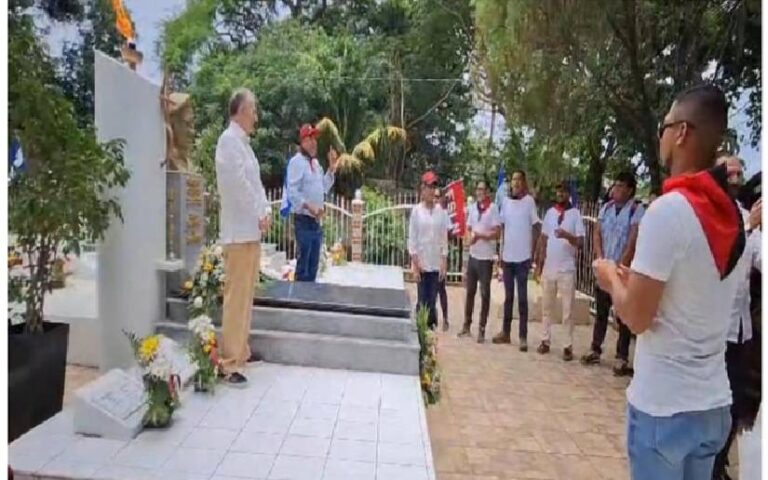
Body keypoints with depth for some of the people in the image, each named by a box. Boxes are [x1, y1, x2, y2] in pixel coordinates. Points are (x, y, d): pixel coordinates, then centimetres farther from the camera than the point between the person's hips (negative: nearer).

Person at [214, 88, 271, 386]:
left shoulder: (243, 142, 17)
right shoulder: (229, 140, -11)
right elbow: (239, 184, -18)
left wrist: (266, 211, 3)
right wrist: (259, 216, -10)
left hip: (251, 230, 9)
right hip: (239, 232, -9)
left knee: (246, 295, 14)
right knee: (236, 297, -7)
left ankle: (240, 350, 25)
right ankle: (230, 363, -2)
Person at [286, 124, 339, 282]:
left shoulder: (315, 162, 16)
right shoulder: (296, 162, -10)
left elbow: (323, 188, 21)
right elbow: (292, 192, -19)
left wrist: (331, 169, 12)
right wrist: (308, 207, -29)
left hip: (316, 221, 9)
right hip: (304, 220, -9)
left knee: (313, 264, 13)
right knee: (303, 263, -5)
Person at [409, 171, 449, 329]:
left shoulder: (441, 211, 4)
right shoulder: (416, 211, -2)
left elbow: (444, 237, 5)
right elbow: (412, 238, -3)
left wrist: (444, 262, 0)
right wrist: (415, 264, -8)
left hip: (436, 263, 2)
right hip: (421, 262, -2)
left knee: (432, 301, 5)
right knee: (423, 301, 1)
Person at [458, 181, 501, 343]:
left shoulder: (493, 209, -9)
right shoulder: (472, 208, 8)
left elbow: (496, 233, -13)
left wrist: (479, 235, -19)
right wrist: (470, 238, -5)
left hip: (486, 257, -5)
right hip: (473, 255, 5)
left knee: (485, 293, 2)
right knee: (470, 291, 12)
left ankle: (482, 329, 11)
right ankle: (467, 325, 22)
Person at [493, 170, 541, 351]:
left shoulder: (529, 201, -6)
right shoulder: (505, 201, 7)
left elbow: (536, 227, -4)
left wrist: (532, 253, -6)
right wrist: (501, 253, 10)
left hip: (523, 257, -4)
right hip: (507, 256, 4)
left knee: (522, 298, 1)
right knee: (508, 296, 13)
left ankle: (523, 336, 9)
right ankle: (505, 332, 23)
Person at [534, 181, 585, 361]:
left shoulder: (575, 213, -5)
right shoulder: (550, 212, 7)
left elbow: (581, 243, -10)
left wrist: (567, 235, -30)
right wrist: (538, 265, 7)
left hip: (567, 270, -4)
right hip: (548, 268, 4)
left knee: (567, 311, 3)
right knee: (546, 308, 11)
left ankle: (568, 346, 11)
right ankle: (545, 340, 22)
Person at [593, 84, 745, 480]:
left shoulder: (668, 210, -21)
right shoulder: (732, 216, 3)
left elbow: (637, 318, -19)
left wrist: (612, 277, -1)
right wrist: (631, 279, 14)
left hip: (662, 406, -7)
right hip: (714, 404, 7)